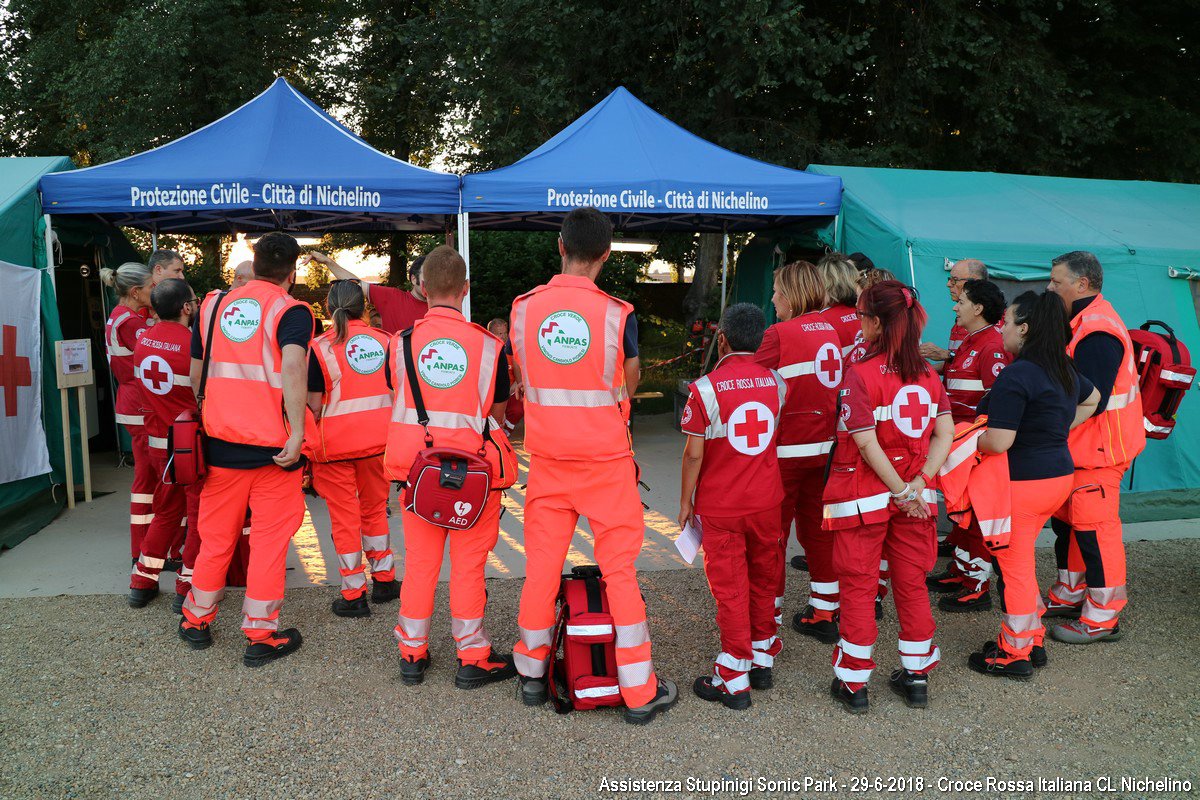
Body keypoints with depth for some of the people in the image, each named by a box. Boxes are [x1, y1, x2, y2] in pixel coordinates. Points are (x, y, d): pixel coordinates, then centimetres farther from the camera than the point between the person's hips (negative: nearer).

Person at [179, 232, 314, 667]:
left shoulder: (213, 304, 9)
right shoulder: (291, 311, -8)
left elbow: (196, 373, 14)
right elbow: (292, 367, -25)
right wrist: (297, 433, -23)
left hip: (220, 438, 5)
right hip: (273, 445, -5)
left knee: (216, 534, 18)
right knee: (270, 537, 6)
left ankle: (197, 620, 31)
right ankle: (260, 635, 11)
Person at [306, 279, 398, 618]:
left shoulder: (320, 346, -7)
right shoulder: (384, 341, 4)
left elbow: (314, 404, -7)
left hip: (337, 442, -3)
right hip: (378, 439, 4)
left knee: (345, 516, 6)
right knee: (374, 508, 19)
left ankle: (353, 595, 11)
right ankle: (384, 580, 27)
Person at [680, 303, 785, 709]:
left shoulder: (706, 388, -14)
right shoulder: (776, 381, -1)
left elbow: (694, 453, -11)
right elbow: (781, 440, 9)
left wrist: (686, 501, 0)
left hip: (720, 507, -4)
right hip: (768, 503, 4)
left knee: (730, 589, 4)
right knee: (763, 581, 18)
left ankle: (733, 681, 11)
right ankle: (762, 662, 30)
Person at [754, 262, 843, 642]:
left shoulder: (779, 334, -13)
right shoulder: (831, 329, 6)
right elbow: (839, 385, 12)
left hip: (786, 448, -6)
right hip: (825, 446, 6)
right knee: (817, 528, 16)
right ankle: (825, 611, 25)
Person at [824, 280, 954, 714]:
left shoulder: (859, 374, -16)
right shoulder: (928, 373, 2)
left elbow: (866, 443, -20)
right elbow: (945, 434, -1)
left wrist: (899, 491, -12)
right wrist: (920, 481, -6)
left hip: (863, 496, -5)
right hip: (914, 494, 5)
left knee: (858, 586, 6)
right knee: (912, 584, 16)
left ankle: (853, 682, 16)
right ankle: (916, 676, 27)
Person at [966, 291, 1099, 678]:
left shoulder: (1014, 377, -21)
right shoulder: (1064, 370, 7)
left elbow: (999, 442, -25)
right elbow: (1092, 400, 28)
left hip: (1022, 483, -9)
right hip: (1059, 475, 9)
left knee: (1013, 564, 4)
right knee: (1021, 559, 20)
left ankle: (1014, 654, 17)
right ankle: (1033, 639, 29)